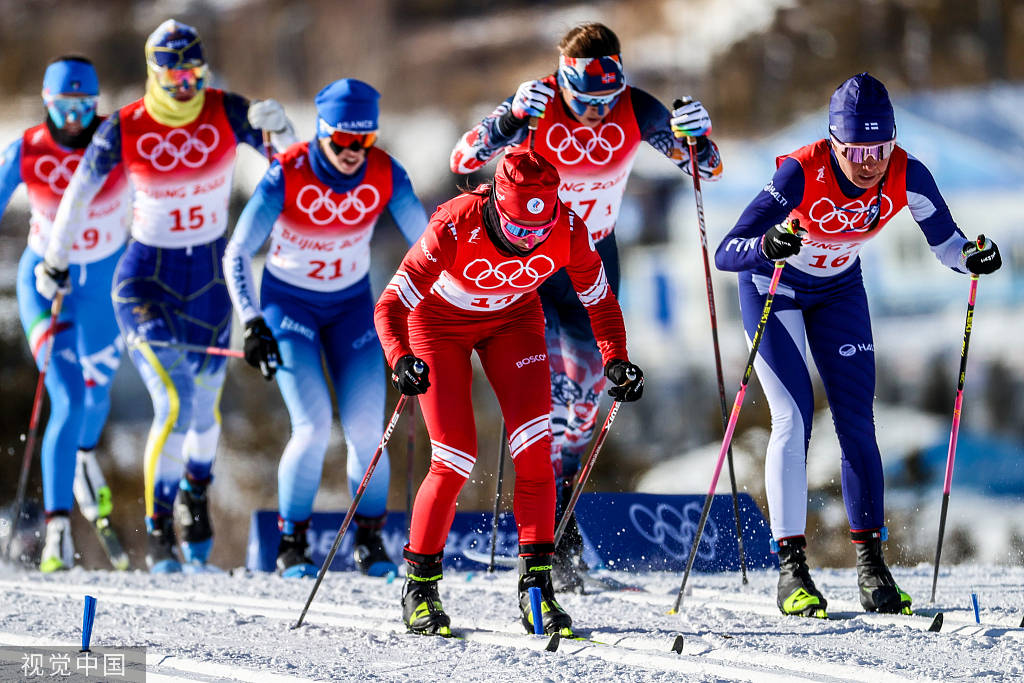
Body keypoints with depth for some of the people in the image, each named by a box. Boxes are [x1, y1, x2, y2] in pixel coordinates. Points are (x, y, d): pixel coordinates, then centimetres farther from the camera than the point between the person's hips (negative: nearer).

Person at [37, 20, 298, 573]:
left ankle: (195, 493, 46)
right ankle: (158, 534, -2)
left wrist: (277, 127, -27)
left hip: (209, 277, 3)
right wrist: (55, 259, 12)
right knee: (175, 403, -16)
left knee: (205, 405, 13)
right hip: (147, 277, -3)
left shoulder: (227, 112, -8)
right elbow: (80, 189, 3)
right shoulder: (123, 129, -12)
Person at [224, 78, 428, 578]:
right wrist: (253, 324, -30)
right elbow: (237, 254, -20)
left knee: (366, 429, -10)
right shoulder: (287, 175, -25)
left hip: (352, 304, 2)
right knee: (313, 426, -17)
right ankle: (292, 544, 1)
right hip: (288, 301, -2)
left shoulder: (385, 175, -17)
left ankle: (370, 543, 11)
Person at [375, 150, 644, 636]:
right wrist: (401, 361, -53)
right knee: (455, 462, -10)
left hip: (513, 319, 3)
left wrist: (616, 360, -22)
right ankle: (420, 586, 8)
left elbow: (598, 298, -8)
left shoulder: (568, 231, -28)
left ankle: (536, 584, -5)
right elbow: (390, 306, -35)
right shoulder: (456, 229, -38)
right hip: (440, 319, -3)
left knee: (534, 449, -14)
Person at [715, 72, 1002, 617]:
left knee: (856, 422, -3)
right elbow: (725, 253, -38)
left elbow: (946, 245, -12)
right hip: (772, 285, -3)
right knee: (794, 415, -14)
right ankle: (792, 566, -12)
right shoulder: (801, 174, -36)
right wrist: (767, 245, -58)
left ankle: (871, 561, 5)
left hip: (838, 291, 4)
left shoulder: (906, 178, -25)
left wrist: (973, 258, -33)